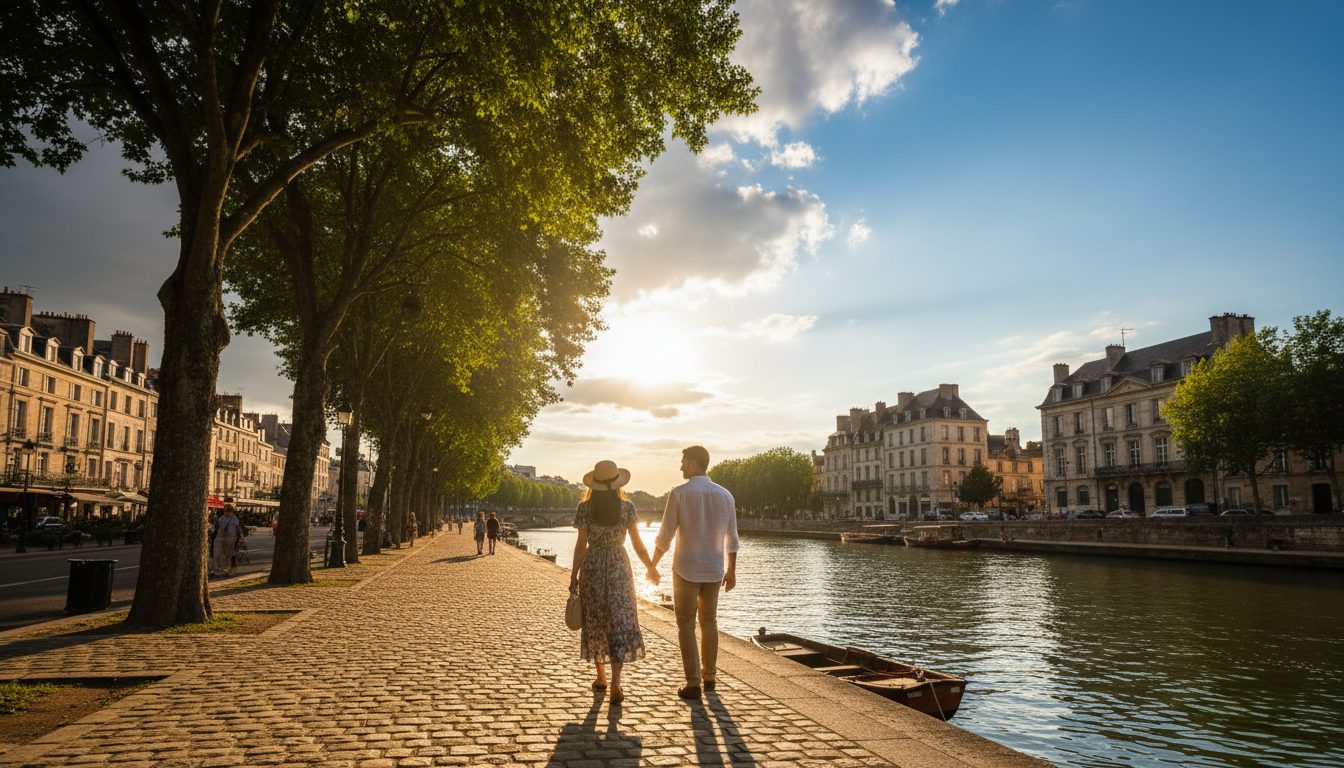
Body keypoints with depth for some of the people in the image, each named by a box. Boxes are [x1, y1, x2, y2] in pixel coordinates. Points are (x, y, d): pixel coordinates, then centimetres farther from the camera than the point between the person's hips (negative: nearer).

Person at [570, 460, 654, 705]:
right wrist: (650, 568, 11)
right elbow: (637, 543, -2)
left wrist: (574, 576, 0)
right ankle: (615, 683, -11)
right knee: (620, 623, 0)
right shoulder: (627, 507, -5)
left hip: (593, 567, 1)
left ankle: (601, 678, 26)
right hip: (619, 567, 0)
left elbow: (581, 544, -7)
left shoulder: (585, 508, -7)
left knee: (596, 621, 14)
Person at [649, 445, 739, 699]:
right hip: (714, 571, 4)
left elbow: (665, 537, -11)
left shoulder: (679, 493, -13)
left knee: (686, 626, 7)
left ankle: (693, 685, 5)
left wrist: (652, 566, 2)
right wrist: (731, 571, 17)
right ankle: (709, 677, 29)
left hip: (686, 570, -4)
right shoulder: (725, 496, 0)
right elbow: (731, 539, 6)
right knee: (709, 622, 20)